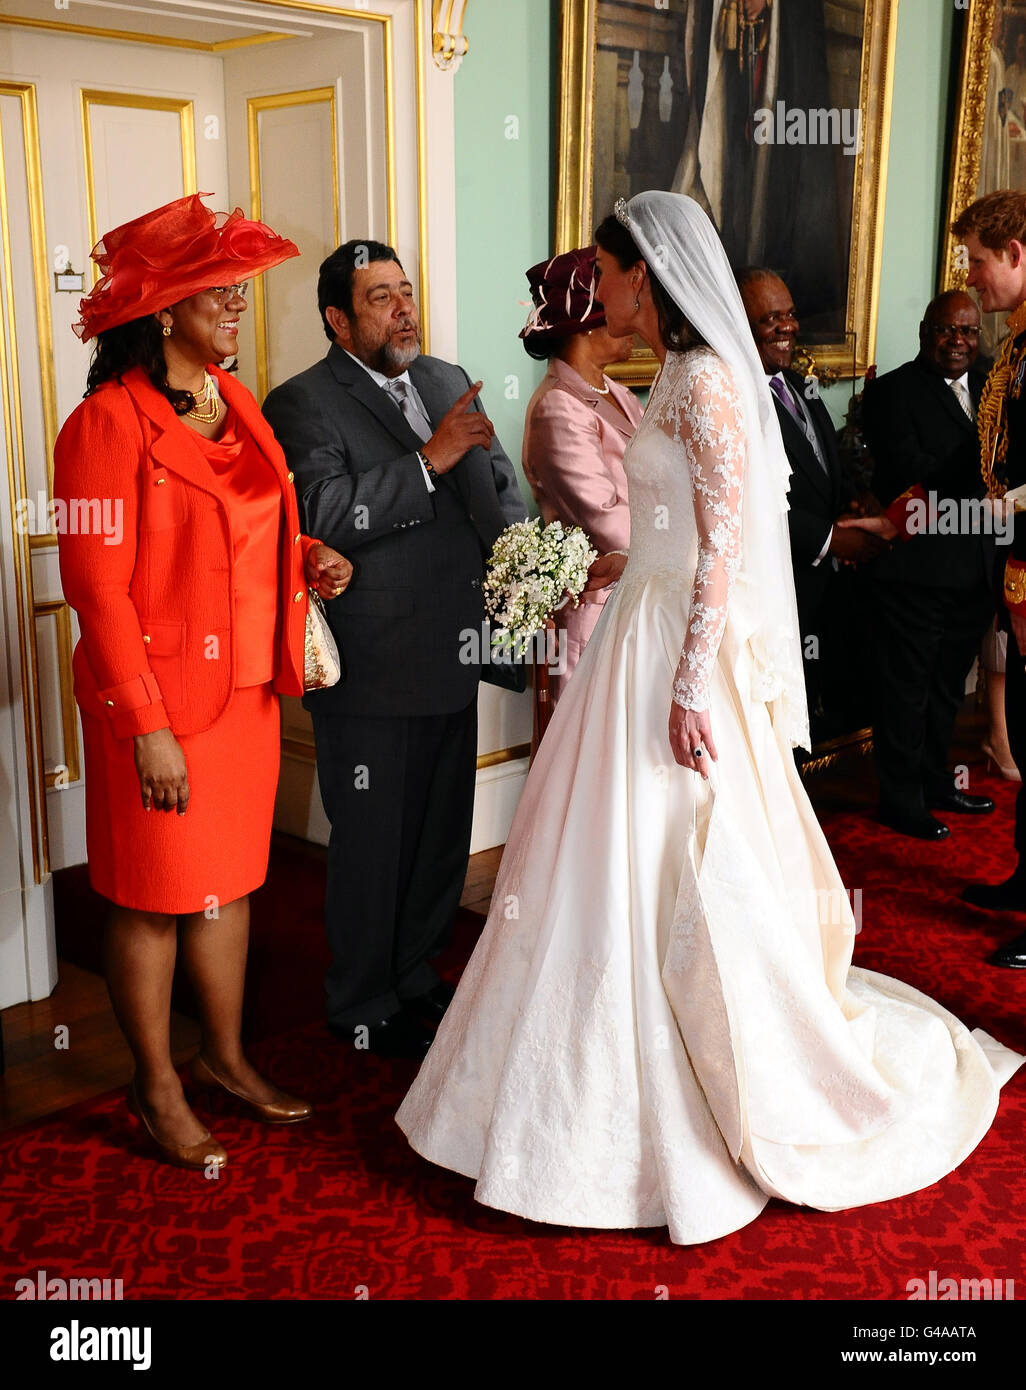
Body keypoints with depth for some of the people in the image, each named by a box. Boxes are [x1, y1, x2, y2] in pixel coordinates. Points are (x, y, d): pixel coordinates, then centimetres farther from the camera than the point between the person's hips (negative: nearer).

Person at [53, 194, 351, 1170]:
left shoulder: (234, 404, 9)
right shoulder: (109, 423, -15)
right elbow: (98, 588, -17)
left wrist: (306, 560, 2)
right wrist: (146, 727, -18)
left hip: (247, 689, 8)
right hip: (160, 700, -7)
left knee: (232, 879, 17)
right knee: (155, 896, 6)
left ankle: (224, 1055, 35)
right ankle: (156, 1089, 24)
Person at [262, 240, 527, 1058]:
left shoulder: (449, 382, 13)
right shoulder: (303, 404, -9)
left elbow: (499, 484, 17)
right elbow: (326, 517, -22)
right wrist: (429, 460, -24)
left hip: (452, 658, 7)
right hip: (372, 670, -7)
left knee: (444, 834, 17)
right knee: (372, 845, 6)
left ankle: (417, 981, 37)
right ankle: (364, 1009, 25)